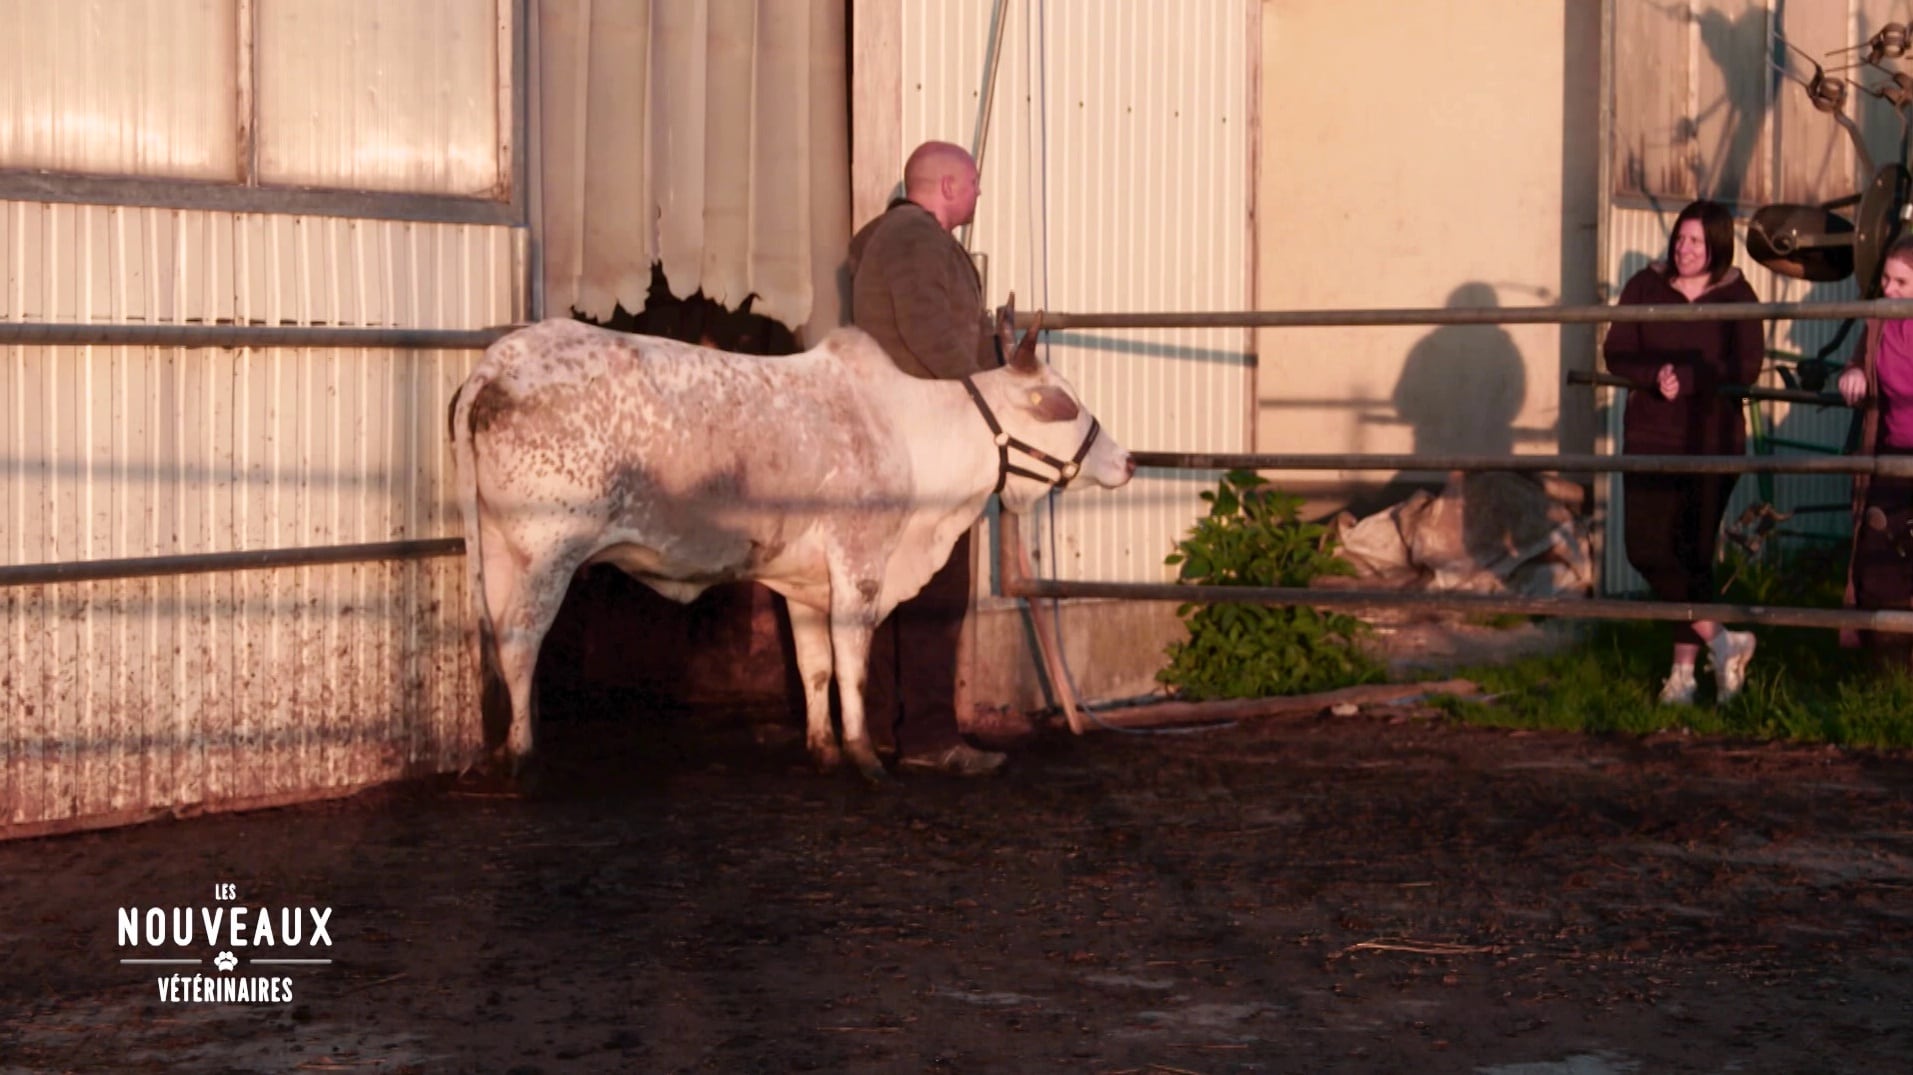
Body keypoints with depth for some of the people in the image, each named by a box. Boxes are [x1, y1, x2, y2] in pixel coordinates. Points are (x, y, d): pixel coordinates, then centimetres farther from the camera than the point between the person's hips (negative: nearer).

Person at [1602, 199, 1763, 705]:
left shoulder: (1737, 296, -1)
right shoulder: (1645, 287, 3)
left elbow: (1746, 367, -12)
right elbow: (1616, 353, -2)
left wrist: (1686, 379, -21)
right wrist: (1655, 376, -20)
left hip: (1712, 441, -2)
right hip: (1649, 439, 2)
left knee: (1693, 555, 2)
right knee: (1646, 550, -7)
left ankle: (1684, 667, 11)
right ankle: (1721, 638, 5)